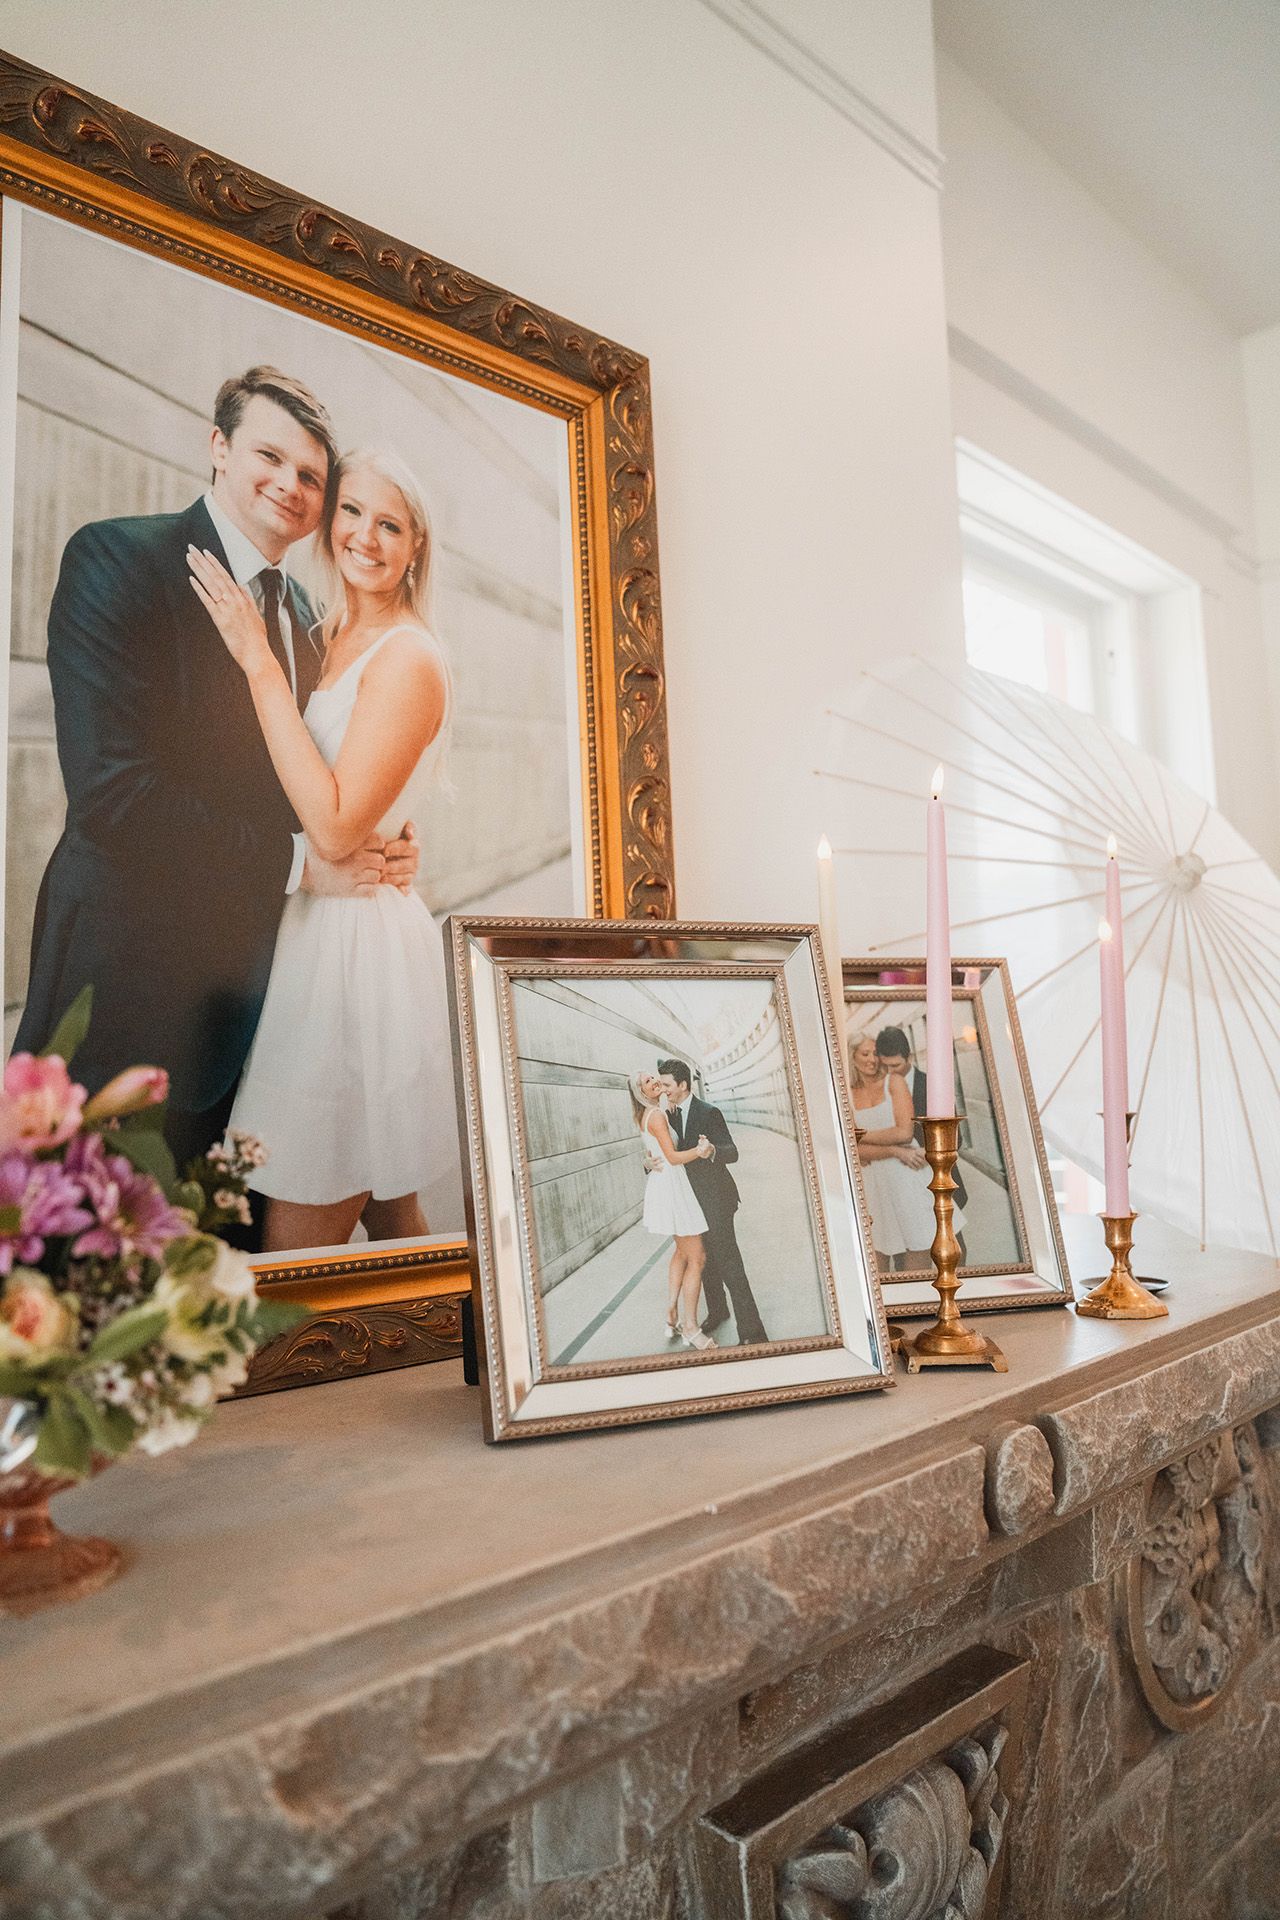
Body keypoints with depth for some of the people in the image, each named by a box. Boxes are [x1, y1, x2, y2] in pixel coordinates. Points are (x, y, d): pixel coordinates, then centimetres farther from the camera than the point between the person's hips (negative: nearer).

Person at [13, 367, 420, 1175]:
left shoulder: (303, 613, 13)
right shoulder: (117, 557, -9)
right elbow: (110, 787, -20)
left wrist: (377, 850, -4)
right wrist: (294, 863, -18)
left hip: (251, 969, 7)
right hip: (132, 960, -6)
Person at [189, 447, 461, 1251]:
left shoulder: (410, 656, -11)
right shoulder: (322, 641, 14)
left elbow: (336, 826, -21)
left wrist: (260, 664, -18)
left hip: (359, 942, -8)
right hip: (309, 934, 8)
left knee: (296, 1271, -1)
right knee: (388, 1223, 19)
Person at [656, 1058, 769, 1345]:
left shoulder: (709, 1113, -15)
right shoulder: (670, 1115, 7)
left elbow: (732, 1152, -20)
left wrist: (712, 1150, -44)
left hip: (715, 1199, -7)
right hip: (691, 1200, 8)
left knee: (728, 1263, -10)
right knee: (704, 1261, 20)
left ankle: (751, 1332, -7)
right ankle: (717, 1311, 39)